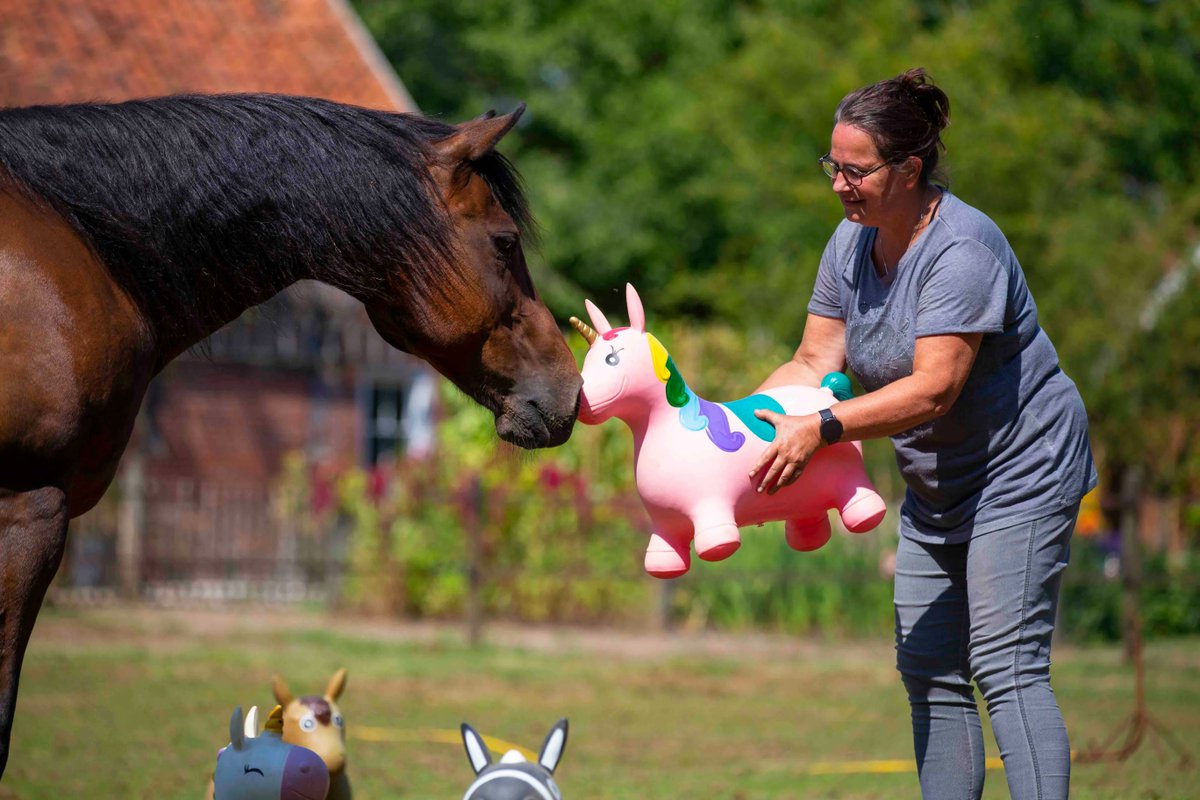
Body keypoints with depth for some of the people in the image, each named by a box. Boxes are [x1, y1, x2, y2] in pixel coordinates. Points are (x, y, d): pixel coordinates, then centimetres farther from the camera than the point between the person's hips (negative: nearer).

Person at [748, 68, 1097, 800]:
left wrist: (821, 429, -37)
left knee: (1007, 667, -16)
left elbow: (932, 389, -31)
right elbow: (814, 363, 1)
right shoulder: (852, 244, 1)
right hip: (937, 486, 9)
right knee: (930, 674, 8)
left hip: (1020, 471, -9)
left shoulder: (960, 248, -24)